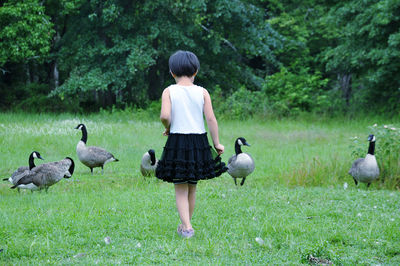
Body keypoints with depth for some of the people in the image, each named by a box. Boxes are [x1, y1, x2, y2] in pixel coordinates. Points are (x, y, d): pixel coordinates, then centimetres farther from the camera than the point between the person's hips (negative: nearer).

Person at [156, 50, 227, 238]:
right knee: (192, 188, 16)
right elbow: (211, 119, -5)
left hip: (177, 142, -2)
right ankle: (186, 224, 28)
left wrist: (168, 128, 3)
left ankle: (187, 227, -8)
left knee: (181, 189, 4)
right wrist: (217, 144, 1)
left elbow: (165, 116, -17)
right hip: (199, 142, 2)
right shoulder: (202, 92, 0)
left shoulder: (169, 91, -4)